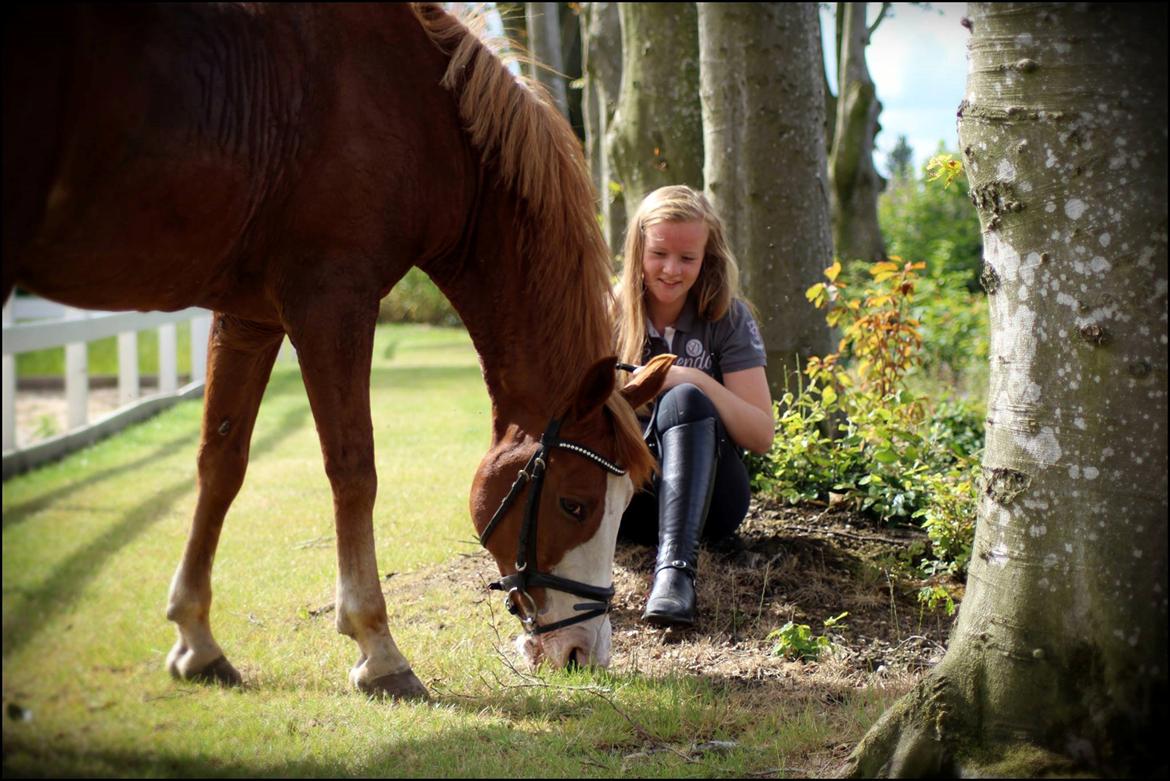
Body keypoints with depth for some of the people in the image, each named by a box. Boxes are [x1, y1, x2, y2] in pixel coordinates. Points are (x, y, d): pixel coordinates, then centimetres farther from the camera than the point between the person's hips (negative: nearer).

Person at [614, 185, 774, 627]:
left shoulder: (728, 318, 0)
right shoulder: (611, 314, 4)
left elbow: (762, 436, -6)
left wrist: (696, 381, -20)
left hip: (705, 497, -1)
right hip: (626, 501, 1)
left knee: (683, 401, -30)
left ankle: (676, 568, -47)